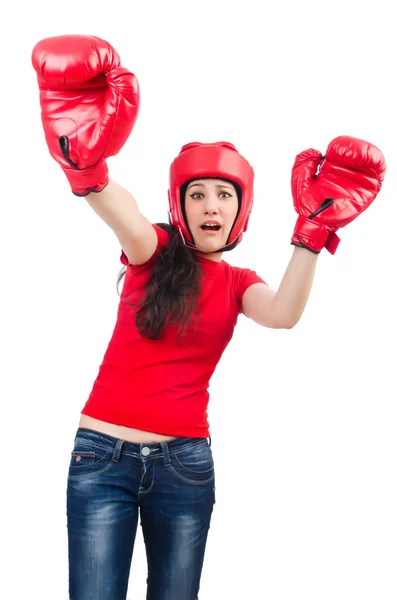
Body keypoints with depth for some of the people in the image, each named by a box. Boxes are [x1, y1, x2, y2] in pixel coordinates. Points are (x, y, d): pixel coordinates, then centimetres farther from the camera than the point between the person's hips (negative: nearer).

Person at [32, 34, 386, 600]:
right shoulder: (156, 251, 2)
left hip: (185, 464, 2)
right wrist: (89, 175, -47)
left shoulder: (237, 282, 10)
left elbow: (283, 314, -14)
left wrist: (312, 232, -26)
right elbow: (132, 226, -24)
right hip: (103, 453, -2)